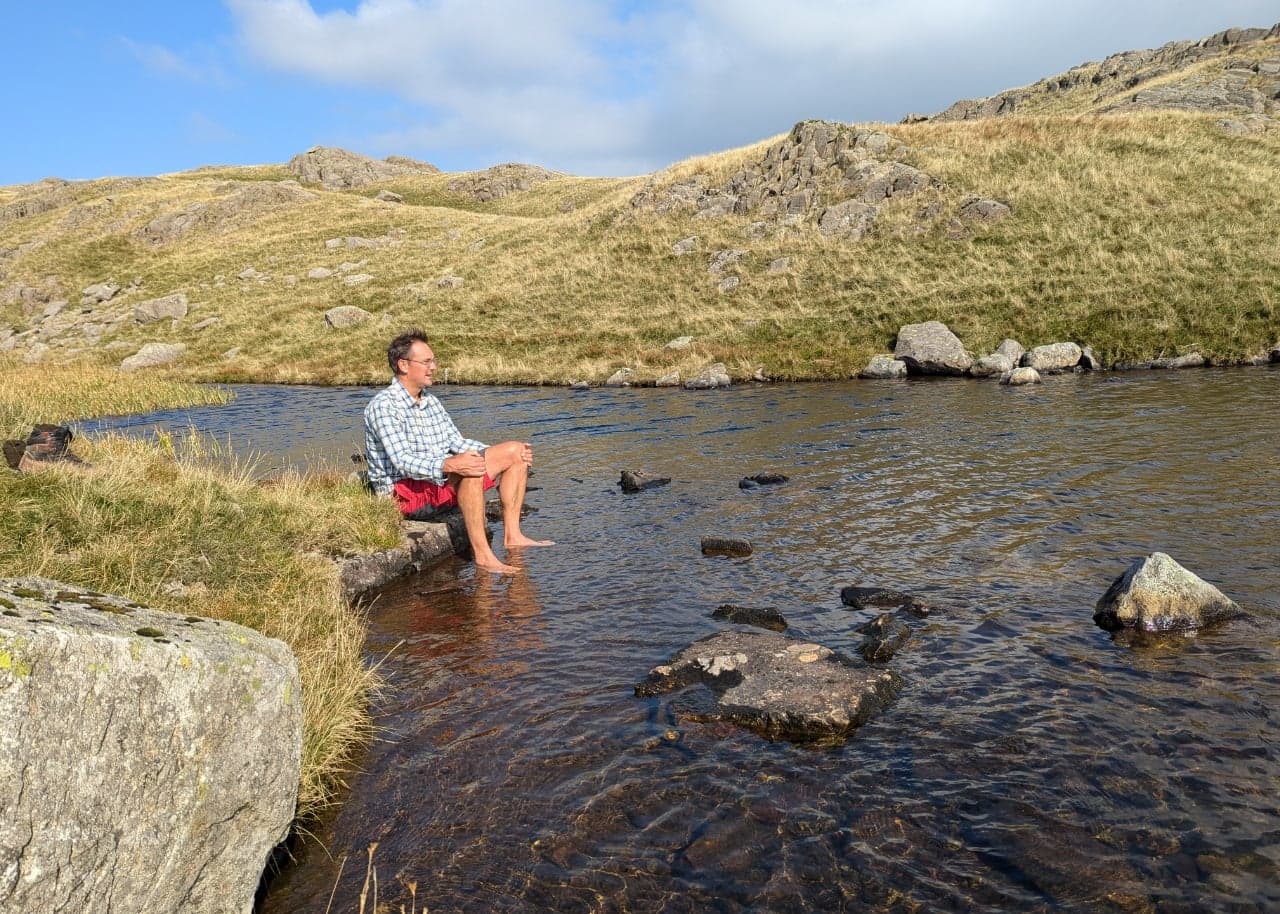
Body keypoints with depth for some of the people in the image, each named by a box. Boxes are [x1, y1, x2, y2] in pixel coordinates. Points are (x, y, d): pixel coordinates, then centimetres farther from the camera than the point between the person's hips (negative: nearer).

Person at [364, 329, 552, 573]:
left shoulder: (431, 402, 14)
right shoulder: (383, 405, -14)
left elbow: (457, 442, 14)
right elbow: (403, 463, -24)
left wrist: (503, 453, 3)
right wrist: (449, 465, -39)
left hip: (442, 480, 9)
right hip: (405, 490, -9)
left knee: (515, 453, 2)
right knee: (472, 470, -37)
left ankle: (512, 535, -4)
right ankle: (482, 554, -34)